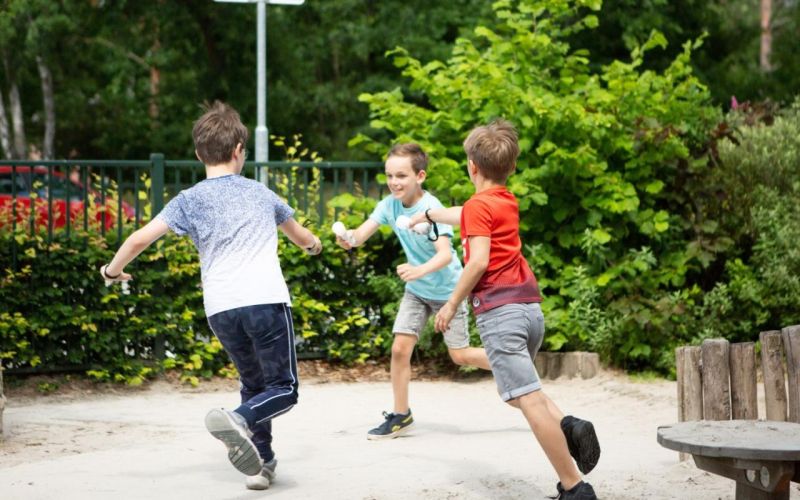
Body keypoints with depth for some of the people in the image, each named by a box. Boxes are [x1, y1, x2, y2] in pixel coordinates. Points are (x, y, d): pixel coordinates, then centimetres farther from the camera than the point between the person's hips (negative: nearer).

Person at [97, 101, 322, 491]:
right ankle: (238, 420, -27)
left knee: (253, 382, 21)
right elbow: (298, 234, 36)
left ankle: (261, 464, 17)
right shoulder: (260, 193, 16)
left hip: (220, 309, 2)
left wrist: (113, 269, 17)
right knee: (283, 388, 2)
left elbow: (139, 239, -3)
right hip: (266, 300, -1)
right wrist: (312, 243, 60)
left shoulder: (189, 200, 9)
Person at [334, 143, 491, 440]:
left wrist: (420, 270, -57)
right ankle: (401, 416, 11)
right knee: (399, 349, -4)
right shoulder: (390, 204, -10)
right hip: (416, 291, 5)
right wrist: (349, 238, -44)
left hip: (447, 290, -5)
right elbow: (363, 233, -20)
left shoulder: (431, 209, -27)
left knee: (460, 355, -1)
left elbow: (445, 254, -38)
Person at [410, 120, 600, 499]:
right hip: (531, 307, 9)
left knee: (529, 400, -11)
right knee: (516, 390, 24)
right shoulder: (507, 202, 18)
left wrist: (452, 304, -8)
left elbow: (479, 260, -17)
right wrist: (430, 214, 54)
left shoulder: (479, 205, -5)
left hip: (498, 309, -9)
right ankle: (568, 426, -3)